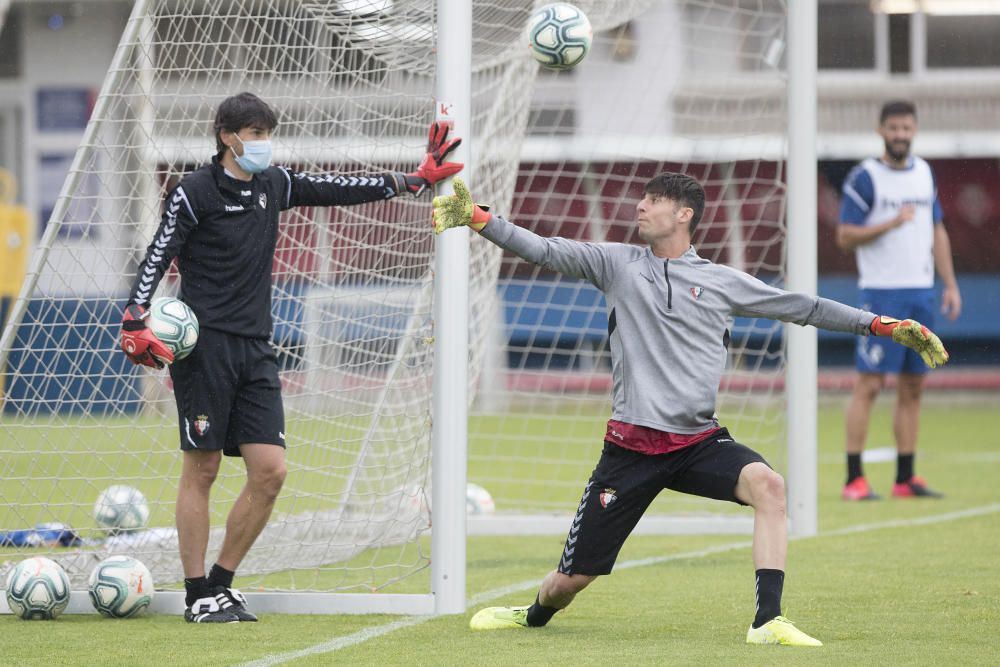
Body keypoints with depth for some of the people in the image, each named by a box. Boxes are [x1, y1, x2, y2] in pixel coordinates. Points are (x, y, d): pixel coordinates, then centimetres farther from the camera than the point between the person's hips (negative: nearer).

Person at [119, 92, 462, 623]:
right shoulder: (195, 192, -5)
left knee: (270, 471, -3)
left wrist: (414, 180, 15)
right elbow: (156, 261, -7)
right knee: (201, 471, -3)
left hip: (255, 350, 6)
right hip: (205, 346, -6)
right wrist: (135, 325, -20)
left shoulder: (274, 186, 12)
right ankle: (197, 596, 4)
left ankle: (221, 583, 9)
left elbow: (341, 191, 19)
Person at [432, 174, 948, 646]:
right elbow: (543, 251, 1)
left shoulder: (722, 282, 9)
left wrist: (886, 326, 10)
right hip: (631, 445, 0)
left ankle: (767, 621, -29)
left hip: (700, 442, 1)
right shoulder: (618, 264, 8)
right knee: (571, 579, 1)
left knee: (767, 484, -31)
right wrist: (475, 218, -11)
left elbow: (805, 309, 13)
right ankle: (534, 616, 36)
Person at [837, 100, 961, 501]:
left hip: (922, 292, 6)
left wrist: (950, 283, 13)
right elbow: (845, 237, -9)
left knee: (913, 386, 6)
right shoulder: (864, 178, -6)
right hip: (881, 291, -6)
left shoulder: (924, 173, 13)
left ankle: (905, 478, 11)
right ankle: (854, 479, -7)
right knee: (869, 383, -8)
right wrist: (891, 223, -22)